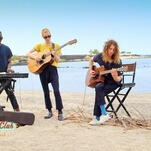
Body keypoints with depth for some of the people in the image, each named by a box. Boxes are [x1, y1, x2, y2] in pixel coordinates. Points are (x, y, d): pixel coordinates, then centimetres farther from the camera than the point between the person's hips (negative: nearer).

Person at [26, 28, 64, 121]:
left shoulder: (56, 46, 5)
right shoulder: (40, 45, 8)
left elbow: (58, 60, 1)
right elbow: (28, 54, 6)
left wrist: (54, 54, -18)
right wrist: (35, 57, -13)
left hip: (52, 69, -2)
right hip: (42, 69, 2)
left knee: (56, 91, -14)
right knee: (46, 92, 7)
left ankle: (60, 112, -10)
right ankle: (50, 111, 18)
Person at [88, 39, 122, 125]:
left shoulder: (118, 61, -16)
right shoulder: (100, 56, -7)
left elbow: (118, 80, -15)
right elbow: (91, 60, 18)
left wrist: (114, 75, -37)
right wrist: (90, 70, 6)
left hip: (113, 81, -3)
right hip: (102, 79, 4)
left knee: (99, 93, -29)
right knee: (98, 87, -31)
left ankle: (97, 118, -23)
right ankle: (104, 114, -29)